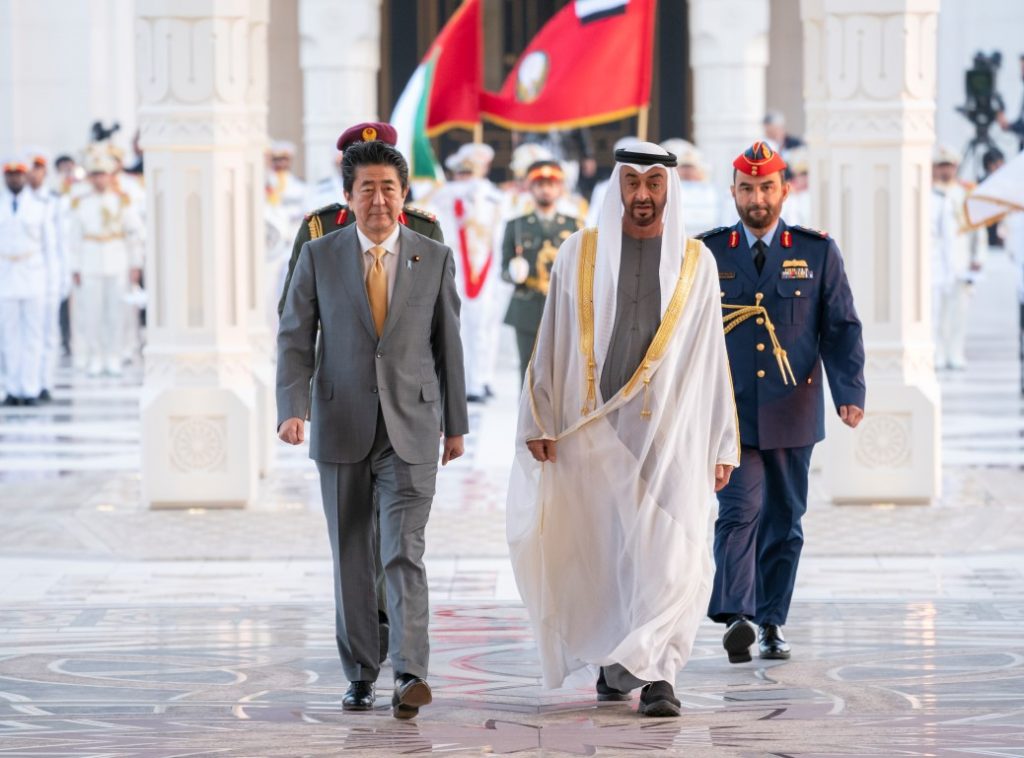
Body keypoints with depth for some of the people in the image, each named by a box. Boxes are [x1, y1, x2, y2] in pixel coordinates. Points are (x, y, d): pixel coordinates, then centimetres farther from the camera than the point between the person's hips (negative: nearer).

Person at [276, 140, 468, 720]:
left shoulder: (435, 259, 3)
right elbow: (295, 339, 0)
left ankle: (411, 674, -22)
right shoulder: (319, 257, 1)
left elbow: (448, 343, 8)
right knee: (351, 558, 8)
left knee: (404, 552, -13)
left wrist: (456, 424, 10)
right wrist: (293, 409, -14)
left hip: (412, 430, -1)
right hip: (342, 427, 1)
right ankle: (361, 675, 18)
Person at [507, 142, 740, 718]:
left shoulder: (696, 262, 6)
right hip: (593, 428, 1)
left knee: (669, 551, -14)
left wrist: (722, 446, 5)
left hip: (670, 431, -1)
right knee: (602, 550, 7)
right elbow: (552, 342, 5)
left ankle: (657, 675, -18)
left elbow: (712, 357, 7)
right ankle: (612, 661, 25)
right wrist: (539, 422, -3)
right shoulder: (580, 255, 6)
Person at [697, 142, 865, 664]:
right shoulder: (707, 254, 5)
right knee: (739, 512, -15)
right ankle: (734, 619, -25)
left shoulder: (817, 253, 6)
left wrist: (850, 392, -8)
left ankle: (771, 624, 15)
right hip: (729, 411, -1)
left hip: (793, 412, 2)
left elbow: (842, 329, 4)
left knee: (784, 521, 6)